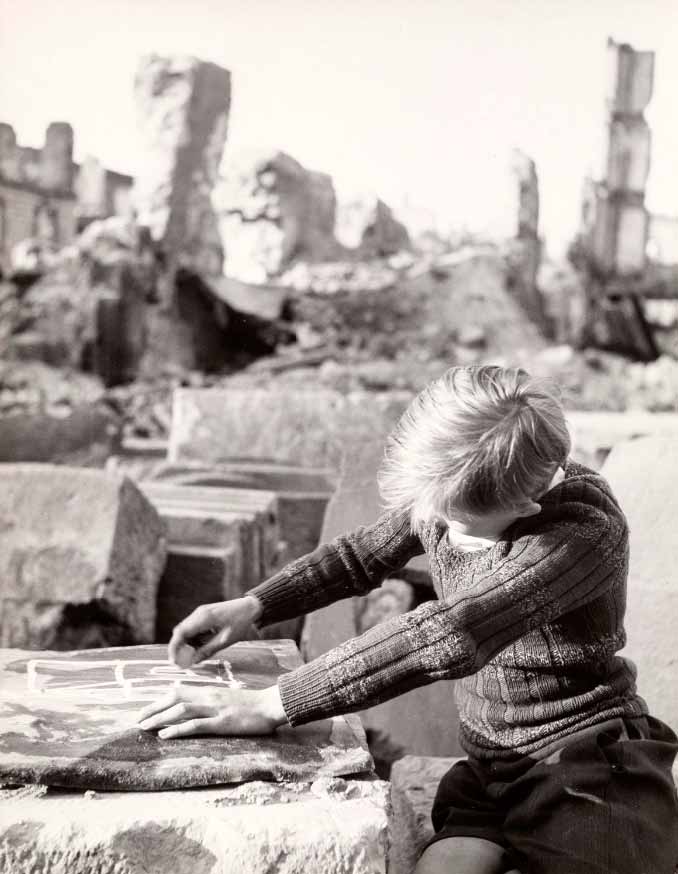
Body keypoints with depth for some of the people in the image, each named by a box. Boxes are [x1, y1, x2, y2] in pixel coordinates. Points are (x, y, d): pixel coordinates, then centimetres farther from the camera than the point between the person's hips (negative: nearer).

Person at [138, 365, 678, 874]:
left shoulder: (584, 532, -25)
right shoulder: (453, 487, -4)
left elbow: (445, 636, -34)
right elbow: (362, 555, 11)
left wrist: (271, 706, -34)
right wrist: (253, 606, -3)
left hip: (589, 771, -4)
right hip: (491, 773, 5)